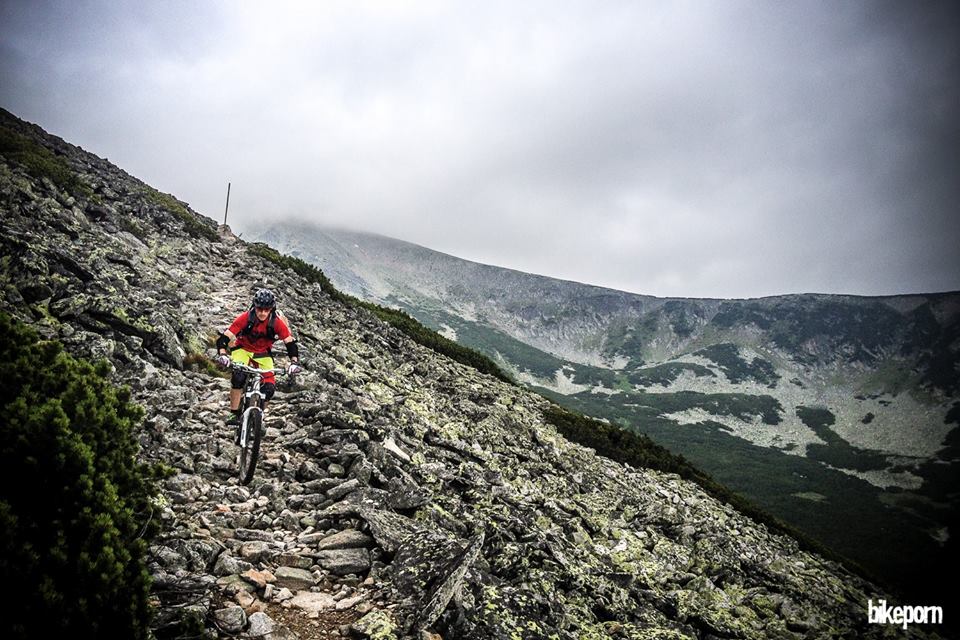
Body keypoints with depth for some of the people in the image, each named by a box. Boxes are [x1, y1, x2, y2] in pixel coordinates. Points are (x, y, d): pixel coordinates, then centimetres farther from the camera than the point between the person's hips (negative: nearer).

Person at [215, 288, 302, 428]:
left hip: (263, 354, 2)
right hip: (242, 349, -1)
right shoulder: (245, 318, -26)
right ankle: (234, 414, -16)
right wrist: (222, 354, -44)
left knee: (269, 388, -14)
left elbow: (290, 343, -19)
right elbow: (224, 337, -26)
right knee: (238, 376, -31)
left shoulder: (277, 322, -22)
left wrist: (294, 362, -34)